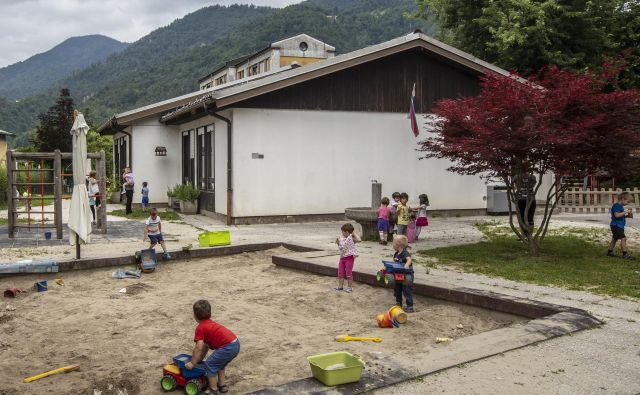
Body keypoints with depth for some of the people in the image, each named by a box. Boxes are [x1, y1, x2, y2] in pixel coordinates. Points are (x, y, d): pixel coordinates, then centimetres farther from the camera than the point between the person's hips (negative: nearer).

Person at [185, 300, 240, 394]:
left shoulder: (200, 328, -2)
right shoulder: (210, 323, 25)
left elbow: (199, 347, -7)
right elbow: (206, 345, 29)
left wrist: (192, 363, 3)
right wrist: (199, 359, 32)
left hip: (228, 347, -10)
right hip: (236, 344, 10)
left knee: (209, 365, 2)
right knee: (219, 363, 31)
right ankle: (222, 385, 39)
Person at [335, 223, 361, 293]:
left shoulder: (351, 238, -14)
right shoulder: (341, 238, 7)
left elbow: (359, 240, -32)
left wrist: (354, 234, -21)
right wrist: (338, 243, -2)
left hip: (349, 257, -7)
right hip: (342, 257, 7)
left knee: (349, 273, 2)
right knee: (340, 273, 10)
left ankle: (350, 287, 13)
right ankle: (340, 286, 21)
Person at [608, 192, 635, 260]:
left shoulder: (620, 206, 16)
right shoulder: (616, 205, -16)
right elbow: (617, 215, -26)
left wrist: (628, 215, 11)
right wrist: (625, 212, -24)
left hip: (619, 226, 11)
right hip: (616, 226, -11)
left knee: (615, 239, 17)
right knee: (623, 238, -13)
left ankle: (610, 252, 26)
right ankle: (625, 254, -13)